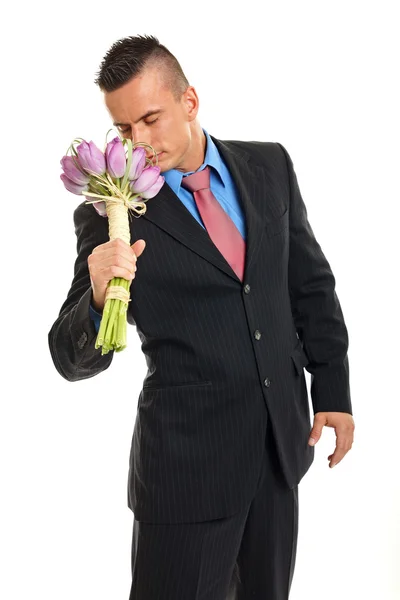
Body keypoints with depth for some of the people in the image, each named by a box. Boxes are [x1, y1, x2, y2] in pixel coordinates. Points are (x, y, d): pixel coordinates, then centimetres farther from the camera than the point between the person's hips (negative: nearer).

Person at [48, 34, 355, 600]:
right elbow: (74, 359, -10)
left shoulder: (268, 166, 2)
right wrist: (100, 298, -30)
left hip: (283, 437, 5)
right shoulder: (110, 214, -10)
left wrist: (332, 390, 7)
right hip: (187, 457, -4)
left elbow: (311, 282, 10)